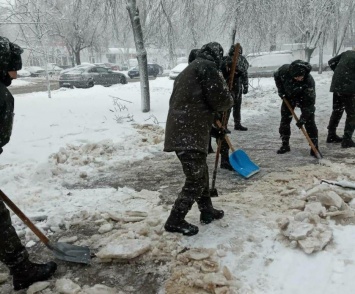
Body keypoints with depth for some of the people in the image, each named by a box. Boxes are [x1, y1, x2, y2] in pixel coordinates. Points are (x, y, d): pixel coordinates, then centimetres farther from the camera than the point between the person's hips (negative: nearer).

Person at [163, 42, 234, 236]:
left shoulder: (189, 69, 25)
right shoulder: (207, 67, -6)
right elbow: (220, 100, -10)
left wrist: (215, 127, 30)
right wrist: (229, 102, 13)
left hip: (180, 130, 10)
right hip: (189, 134, -10)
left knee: (200, 173, 21)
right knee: (196, 180, -2)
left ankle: (207, 211, 34)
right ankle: (175, 221, 5)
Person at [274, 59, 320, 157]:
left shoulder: (309, 81, -38)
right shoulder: (285, 70, -31)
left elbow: (309, 102, -33)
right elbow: (276, 76, -5)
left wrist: (303, 118, -33)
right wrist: (280, 90, -10)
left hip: (304, 97, -3)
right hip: (288, 96, 3)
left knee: (309, 121, -11)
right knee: (284, 120, 2)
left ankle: (314, 147, -4)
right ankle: (285, 145, 14)